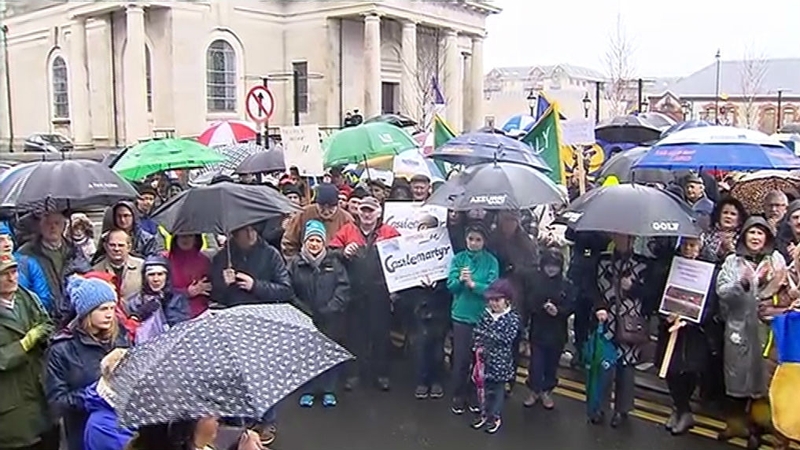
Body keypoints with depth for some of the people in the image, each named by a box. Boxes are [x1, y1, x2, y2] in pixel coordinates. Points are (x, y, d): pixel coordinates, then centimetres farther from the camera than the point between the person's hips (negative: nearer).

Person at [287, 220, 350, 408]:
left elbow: (343, 289, -5)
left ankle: (329, 390, 23)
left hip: (331, 321, 0)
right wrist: (305, 311, -12)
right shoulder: (295, 264, 0)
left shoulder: (334, 262, 1)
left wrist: (329, 310, -14)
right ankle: (307, 391, 24)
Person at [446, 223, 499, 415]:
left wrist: (473, 284, -27)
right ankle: (458, 395, 21)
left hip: (483, 316, 0)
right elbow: (450, 286, -7)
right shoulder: (458, 258, -2)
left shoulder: (491, 261, -6)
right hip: (461, 314, 0)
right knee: (460, 357, 5)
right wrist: (460, 280, -27)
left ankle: (475, 394, 27)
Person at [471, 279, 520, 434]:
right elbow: (477, 332, 3)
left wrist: (487, 334, -22)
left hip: (500, 360, -4)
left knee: (498, 389, 11)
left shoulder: (513, 318, -14)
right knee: (484, 387, 16)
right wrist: (478, 347, -13)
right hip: (485, 358, 4)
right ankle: (484, 413, 33)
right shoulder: (486, 314, 0)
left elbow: (507, 339, -21)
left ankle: (495, 417, 26)